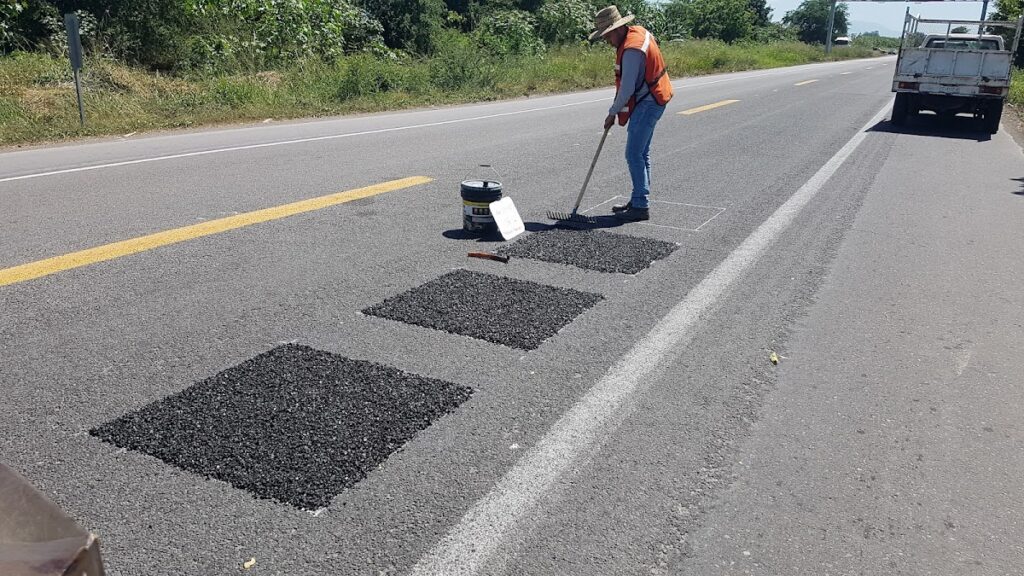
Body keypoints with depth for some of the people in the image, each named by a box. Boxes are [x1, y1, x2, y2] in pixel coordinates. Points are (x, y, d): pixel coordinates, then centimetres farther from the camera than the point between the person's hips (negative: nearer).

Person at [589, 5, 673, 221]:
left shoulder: (631, 50, -24)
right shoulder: (639, 32, 8)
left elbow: (627, 88, -23)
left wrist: (613, 112, -12)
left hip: (647, 104, -11)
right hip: (652, 100, 11)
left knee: (634, 155, -9)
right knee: (642, 153, 15)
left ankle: (641, 206, -6)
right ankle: (639, 201, 23)